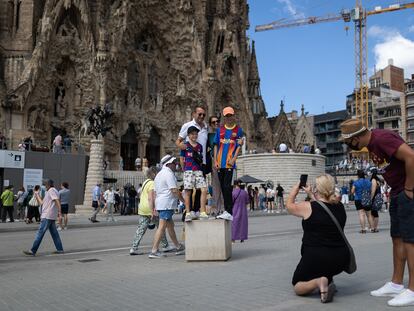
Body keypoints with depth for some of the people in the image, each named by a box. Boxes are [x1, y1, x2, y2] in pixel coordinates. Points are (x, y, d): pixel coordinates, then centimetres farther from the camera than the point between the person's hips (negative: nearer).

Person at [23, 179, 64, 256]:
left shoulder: (52, 190, -7)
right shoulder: (49, 192, 23)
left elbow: (57, 200, -21)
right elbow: (42, 203, 26)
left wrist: (59, 211, -30)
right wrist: (37, 196, 26)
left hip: (47, 216, -10)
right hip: (51, 217, 10)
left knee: (40, 232, -9)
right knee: (54, 233, 11)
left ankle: (33, 251, -9)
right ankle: (60, 249, 13)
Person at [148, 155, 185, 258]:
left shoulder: (159, 174, 20)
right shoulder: (169, 174, -11)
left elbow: (155, 192, 21)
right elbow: (175, 190, -17)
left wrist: (155, 208, 22)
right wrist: (184, 200, -6)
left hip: (160, 203, 10)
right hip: (166, 204, -10)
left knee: (170, 225, 17)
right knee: (162, 226, -10)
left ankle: (178, 247, 28)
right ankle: (154, 251, -10)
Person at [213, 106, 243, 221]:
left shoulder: (238, 130, 4)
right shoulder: (220, 129, 13)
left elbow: (239, 146, 1)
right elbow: (216, 145, 14)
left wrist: (233, 159, -11)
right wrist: (215, 161, 5)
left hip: (229, 163, -4)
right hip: (220, 163, 4)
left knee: (227, 187, -13)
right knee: (223, 187, 8)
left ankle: (229, 212, -11)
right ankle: (228, 210, 18)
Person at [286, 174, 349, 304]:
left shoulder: (308, 207, -12)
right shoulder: (340, 207, 2)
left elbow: (289, 205, 9)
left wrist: (295, 189, 24)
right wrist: (310, 194, 28)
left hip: (316, 258, -6)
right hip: (341, 260, 6)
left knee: (297, 287, 16)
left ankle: (318, 282, -13)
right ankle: (328, 280, 14)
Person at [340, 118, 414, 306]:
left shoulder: (382, 138, -22)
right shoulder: (371, 144, 10)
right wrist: (397, 191, 11)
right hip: (397, 193, 10)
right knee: (397, 238, 13)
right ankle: (396, 284, 22)